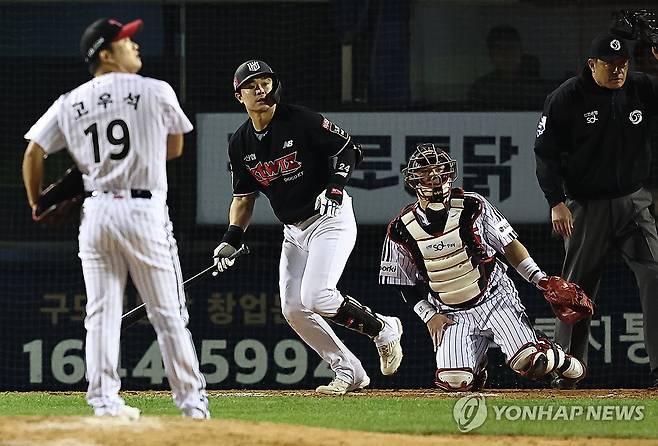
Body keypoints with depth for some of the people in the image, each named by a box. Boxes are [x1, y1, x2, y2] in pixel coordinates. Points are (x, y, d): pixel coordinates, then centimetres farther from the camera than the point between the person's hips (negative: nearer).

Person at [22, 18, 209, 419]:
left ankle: (105, 401, 4)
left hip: (95, 211, 4)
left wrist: (38, 206, 17)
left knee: (102, 312, 8)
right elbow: (175, 148, 10)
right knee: (169, 313, 2)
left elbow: (34, 153, 6)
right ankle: (192, 402, 3)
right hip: (144, 211, -4)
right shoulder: (157, 92, -2)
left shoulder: (70, 104, 7)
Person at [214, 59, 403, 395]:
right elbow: (243, 197, 11)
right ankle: (348, 371, 12)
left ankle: (382, 329, 0)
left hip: (330, 219, -7)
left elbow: (347, 148, -8)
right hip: (293, 231, 7)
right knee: (293, 309, 0)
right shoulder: (241, 143, 3)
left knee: (315, 297, -22)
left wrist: (335, 187, -23)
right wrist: (231, 238, -2)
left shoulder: (301, 121, -14)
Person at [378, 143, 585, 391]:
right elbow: (404, 284, 7)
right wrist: (429, 315, -4)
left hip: (495, 298, -1)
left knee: (531, 365, -20)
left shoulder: (472, 206, -5)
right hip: (453, 315, 1)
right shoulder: (402, 229, -3)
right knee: (454, 382, -19)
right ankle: (478, 360, 18)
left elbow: (509, 245, 2)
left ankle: (558, 358, 18)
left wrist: (539, 278, -8)